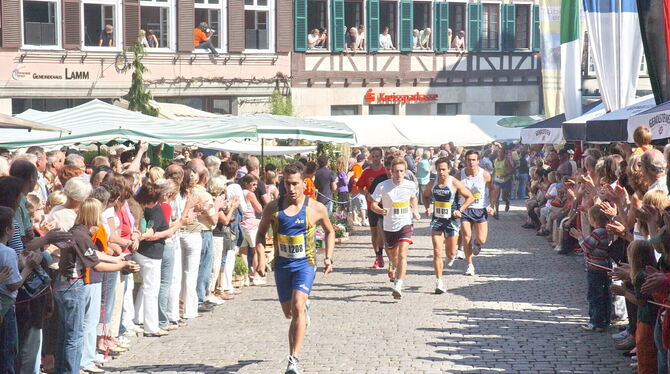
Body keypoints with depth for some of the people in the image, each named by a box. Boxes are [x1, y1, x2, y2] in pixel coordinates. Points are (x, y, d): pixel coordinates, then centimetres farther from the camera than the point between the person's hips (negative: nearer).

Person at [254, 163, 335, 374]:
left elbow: (329, 231, 12)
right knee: (289, 313, 14)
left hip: (305, 263, -3)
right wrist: (261, 257, -5)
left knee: (297, 307, -21)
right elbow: (261, 233, 9)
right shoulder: (273, 208, -3)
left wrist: (328, 257, 3)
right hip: (282, 265, 3)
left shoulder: (316, 208, -5)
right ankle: (304, 312, 53)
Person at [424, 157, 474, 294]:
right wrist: (427, 208, 1)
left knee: (450, 253, 7)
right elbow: (425, 195, 20)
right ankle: (439, 282, -8)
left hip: (452, 220, -2)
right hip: (437, 220, 2)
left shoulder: (455, 183, -10)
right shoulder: (432, 184, -1)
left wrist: (460, 210, -13)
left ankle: (451, 256, 47)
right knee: (437, 252, -10)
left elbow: (470, 197, -2)